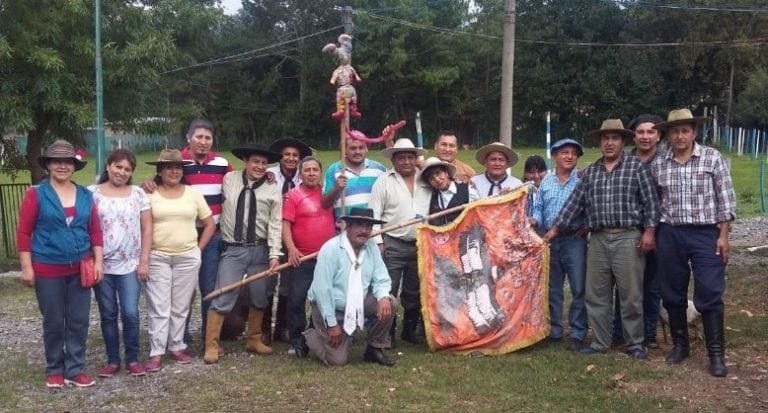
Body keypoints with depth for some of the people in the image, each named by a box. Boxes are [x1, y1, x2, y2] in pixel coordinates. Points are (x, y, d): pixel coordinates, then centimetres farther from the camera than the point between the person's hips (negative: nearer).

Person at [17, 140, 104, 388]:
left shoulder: (85, 196, 6)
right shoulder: (36, 194, -4)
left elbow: (95, 231, 8)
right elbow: (23, 232, -5)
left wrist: (98, 261, 1)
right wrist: (27, 267, -9)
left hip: (80, 269, 3)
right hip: (48, 270, -3)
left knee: (79, 321, 7)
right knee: (53, 322, 8)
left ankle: (75, 369, 19)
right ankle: (55, 370, 23)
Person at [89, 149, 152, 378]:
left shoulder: (139, 194, 4)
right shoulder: (92, 193, 2)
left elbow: (147, 229, 4)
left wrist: (144, 261, -2)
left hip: (130, 265, 0)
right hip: (101, 265, 0)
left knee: (130, 313, -4)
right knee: (108, 314, 8)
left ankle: (132, 359, 12)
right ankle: (112, 360, 19)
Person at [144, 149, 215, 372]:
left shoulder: (193, 193, 5)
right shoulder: (150, 194, -1)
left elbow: (210, 223, 9)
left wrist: (198, 248, 3)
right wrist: (145, 252, -6)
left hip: (188, 258, 2)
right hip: (157, 258, -2)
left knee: (181, 307, 9)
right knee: (158, 307, -1)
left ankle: (177, 347, 21)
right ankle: (156, 353, 3)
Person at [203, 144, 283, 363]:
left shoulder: (273, 190, -2)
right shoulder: (229, 179, 1)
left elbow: (275, 225, -5)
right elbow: (221, 203, 12)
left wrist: (274, 255, -12)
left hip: (260, 250, 1)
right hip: (232, 249, -1)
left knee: (259, 298, 12)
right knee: (222, 298, -6)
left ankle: (254, 340, 28)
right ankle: (211, 346, 1)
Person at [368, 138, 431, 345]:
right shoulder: (383, 181, -2)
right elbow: (374, 214, -4)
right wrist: (378, 242, -9)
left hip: (420, 245, 4)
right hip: (392, 245, -4)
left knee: (414, 292, 15)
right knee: (388, 291, -2)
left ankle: (411, 330, 28)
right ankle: (387, 333, 8)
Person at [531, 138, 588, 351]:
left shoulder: (583, 180, -3)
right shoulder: (546, 181, 10)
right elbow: (538, 208, 11)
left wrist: (587, 224, -17)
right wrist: (534, 220, -8)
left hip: (574, 240, -4)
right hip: (550, 241, 4)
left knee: (578, 289, -3)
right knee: (552, 289, 12)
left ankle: (577, 334, 5)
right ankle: (554, 331, 22)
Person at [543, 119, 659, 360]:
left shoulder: (636, 167, 0)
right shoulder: (590, 172, 13)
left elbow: (650, 202, -3)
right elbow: (575, 203, 12)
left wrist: (649, 231, -11)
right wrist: (555, 228, 8)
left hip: (628, 238, -4)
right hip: (598, 239, 5)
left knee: (631, 295, 1)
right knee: (596, 295, 8)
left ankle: (635, 344, 13)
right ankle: (601, 342, 19)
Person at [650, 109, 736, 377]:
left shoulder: (713, 158, -1)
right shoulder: (658, 164, 5)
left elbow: (725, 198, -2)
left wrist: (723, 235, -6)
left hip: (706, 234, -3)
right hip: (670, 235, 3)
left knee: (709, 294, -4)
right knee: (673, 294, 9)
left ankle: (716, 354, 4)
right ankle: (680, 345, 24)